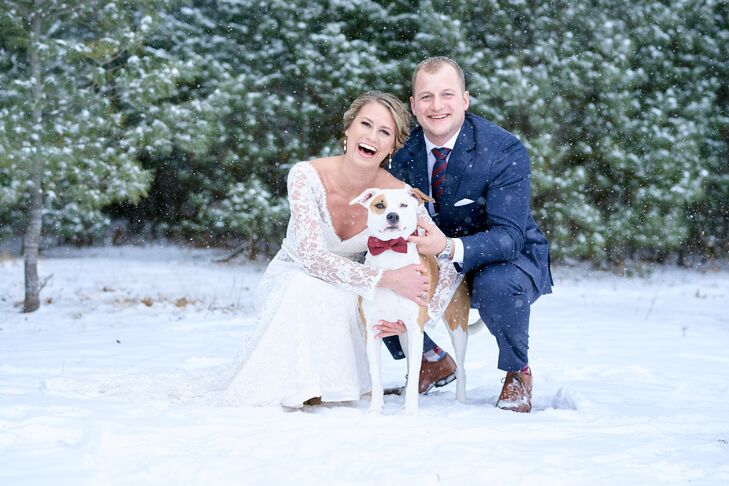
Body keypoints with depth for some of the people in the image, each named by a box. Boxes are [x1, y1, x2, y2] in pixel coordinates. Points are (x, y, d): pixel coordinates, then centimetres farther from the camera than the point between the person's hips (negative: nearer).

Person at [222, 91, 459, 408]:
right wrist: (387, 279, -44)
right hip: (289, 281, -1)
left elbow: (446, 265, -13)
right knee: (308, 289, -36)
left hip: (349, 293, 1)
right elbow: (312, 256, -34)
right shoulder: (307, 176, -25)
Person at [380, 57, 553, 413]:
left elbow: (509, 236, -31)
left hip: (508, 261, -5)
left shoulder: (506, 151, -24)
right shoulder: (405, 151, -10)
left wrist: (449, 248, -51)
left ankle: (517, 373, -6)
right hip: (437, 265, 5)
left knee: (496, 285, -38)